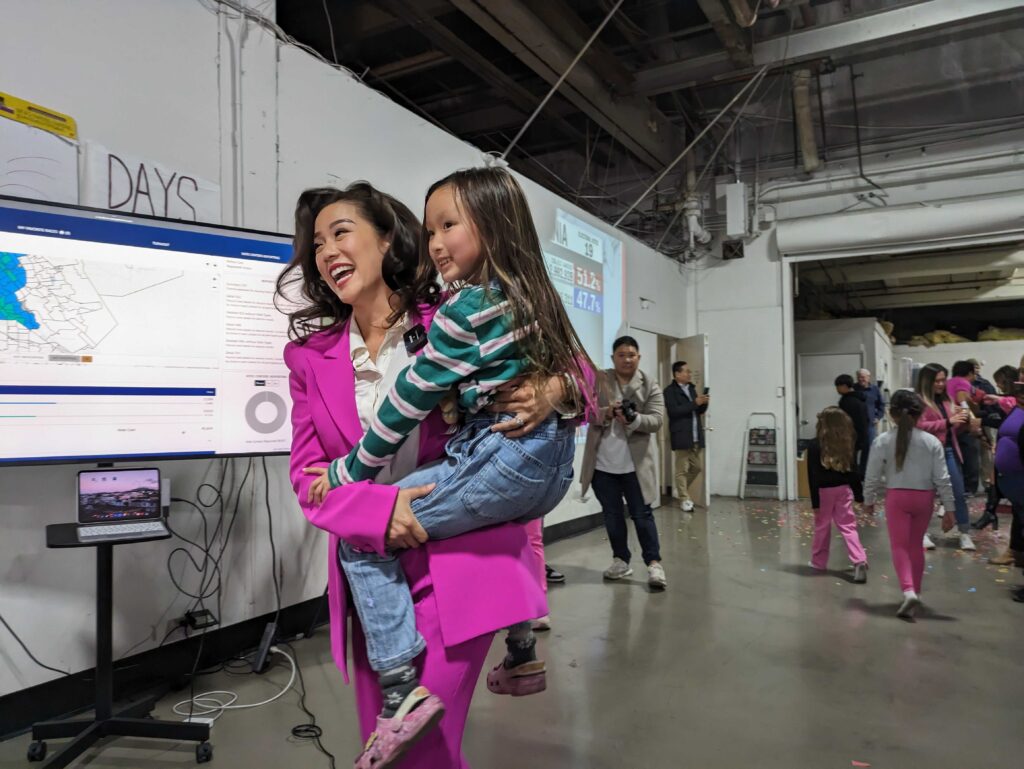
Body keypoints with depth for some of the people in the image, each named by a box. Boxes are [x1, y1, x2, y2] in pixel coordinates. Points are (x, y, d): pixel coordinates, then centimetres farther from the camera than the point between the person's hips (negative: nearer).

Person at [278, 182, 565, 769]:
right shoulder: (312, 355, 5)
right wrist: (378, 509, -20)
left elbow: (560, 364, 5)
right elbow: (308, 474, 0)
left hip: (458, 561, -4)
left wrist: (552, 393, -19)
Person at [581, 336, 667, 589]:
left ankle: (654, 563, 11)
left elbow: (656, 420, -8)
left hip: (634, 463, -2)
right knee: (612, 514, 12)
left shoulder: (650, 386, 1)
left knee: (642, 514, 3)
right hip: (602, 462, 2)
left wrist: (634, 419, -27)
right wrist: (606, 412, -24)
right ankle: (621, 561, 25)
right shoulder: (598, 381, 3)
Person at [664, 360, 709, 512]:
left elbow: (699, 411, 18)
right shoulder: (670, 391, -7)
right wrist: (694, 403, -19)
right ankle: (684, 499, 8)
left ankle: (683, 490, 30)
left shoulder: (691, 389, 16)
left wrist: (703, 403, -4)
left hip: (696, 436, 7)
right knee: (682, 469, 0)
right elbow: (674, 411, -19)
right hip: (681, 436, -7)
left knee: (697, 467, 12)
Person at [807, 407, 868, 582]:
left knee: (822, 527, 12)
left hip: (824, 491, -3)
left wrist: (815, 502, -8)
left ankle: (819, 561, 25)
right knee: (848, 526, 4)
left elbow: (813, 476, -12)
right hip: (844, 490, 3)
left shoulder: (815, 446, -11)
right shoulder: (847, 444, 1)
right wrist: (859, 495, 13)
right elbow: (853, 472, 5)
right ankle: (860, 561, -12)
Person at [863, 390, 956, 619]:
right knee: (915, 545, 18)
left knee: (900, 546, 1)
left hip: (896, 497, -2)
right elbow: (942, 479, -4)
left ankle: (908, 590, -19)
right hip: (924, 497, 2)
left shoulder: (883, 441, -8)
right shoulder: (932, 441, -4)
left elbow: (872, 476, -4)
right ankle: (915, 591, 27)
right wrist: (949, 508, 4)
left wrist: (869, 500, 11)